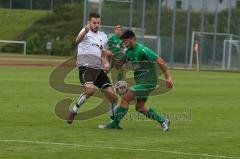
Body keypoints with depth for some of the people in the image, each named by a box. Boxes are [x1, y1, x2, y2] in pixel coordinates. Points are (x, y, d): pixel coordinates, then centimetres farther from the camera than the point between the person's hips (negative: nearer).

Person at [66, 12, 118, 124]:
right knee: (90, 90, -31)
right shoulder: (86, 32, 0)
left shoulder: (103, 36, 21)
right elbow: (78, 41, -25)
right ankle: (73, 111, -10)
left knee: (113, 96, -2)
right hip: (86, 67, -6)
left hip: (99, 69, 6)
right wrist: (85, 31, -46)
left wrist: (106, 63, 6)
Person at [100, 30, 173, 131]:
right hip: (140, 82, 10)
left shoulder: (142, 50, -18)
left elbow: (159, 61, -21)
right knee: (140, 108, 12)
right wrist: (112, 57, -5)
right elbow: (120, 63, 15)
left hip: (147, 82, -10)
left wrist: (168, 77, -25)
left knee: (125, 99, -13)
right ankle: (163, 121, 21)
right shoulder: (129, 51, 10)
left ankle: (115, 124, -6)